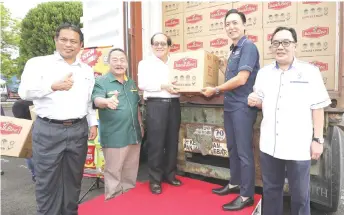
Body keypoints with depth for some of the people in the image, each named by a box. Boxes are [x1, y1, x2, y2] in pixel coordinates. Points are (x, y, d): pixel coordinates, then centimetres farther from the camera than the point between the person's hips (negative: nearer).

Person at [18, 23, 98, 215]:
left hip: (78, 130, 4)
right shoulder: (38, 63, 2)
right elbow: (25, 91, -10)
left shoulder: (87, 70, 14)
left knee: (73, 179, 14)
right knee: (47, 181, 5)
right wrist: (54, 86, -21)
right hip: (48, 130, -3)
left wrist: (93, 123, 11)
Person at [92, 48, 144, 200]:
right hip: (114, 137, -6)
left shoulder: (131, 83, 12)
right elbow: (97, 100, -26)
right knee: (113, 171, 5)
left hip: (134, 134, 6)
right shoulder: (101, 82, -8)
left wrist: (141, 124, 16)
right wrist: (107, 101, -48)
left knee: (131, 170, 19)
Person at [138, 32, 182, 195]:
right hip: (155, 104, -4)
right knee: (156, 143, -2)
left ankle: (169, 174, 26)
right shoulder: (145, 63, 7)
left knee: (172, 141, 10)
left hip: (174, 104, 4)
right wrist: (163, 86, -15)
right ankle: (155, 179, 11)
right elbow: (142, 84, -7)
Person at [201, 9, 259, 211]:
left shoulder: (248, 46, -11)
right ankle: (235, 183, 33)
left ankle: (247, 195, 12)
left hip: (243, 106, -9)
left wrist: (216, 90, -11)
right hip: (230, 105, 9)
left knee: (244, 151, -1)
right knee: (232, 148, 17)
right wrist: (219, 91, 9)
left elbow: (241, 79, -20)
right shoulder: (234, 50, 15)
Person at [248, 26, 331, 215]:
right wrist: (254, 101, -6)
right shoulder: (264, 72, 8)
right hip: (269, 145, 3)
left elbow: (317, 108, -2)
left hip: (299, 146, -3)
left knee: (300, 194, 12)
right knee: (271, 190, 18)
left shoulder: (310, 72, -2)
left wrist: (317, 139, -6)